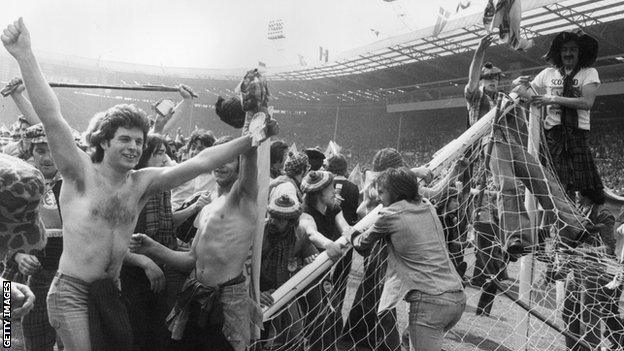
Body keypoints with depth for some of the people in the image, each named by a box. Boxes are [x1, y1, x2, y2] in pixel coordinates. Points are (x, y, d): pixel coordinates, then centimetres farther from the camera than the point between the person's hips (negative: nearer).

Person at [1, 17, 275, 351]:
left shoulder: (143, 182, 2)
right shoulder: (81, 173, -10)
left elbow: (199, 163, -3)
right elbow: (51, 118, -21)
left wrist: (252, 139, -7)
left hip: (110, 291, 5)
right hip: (72, 292, -5)